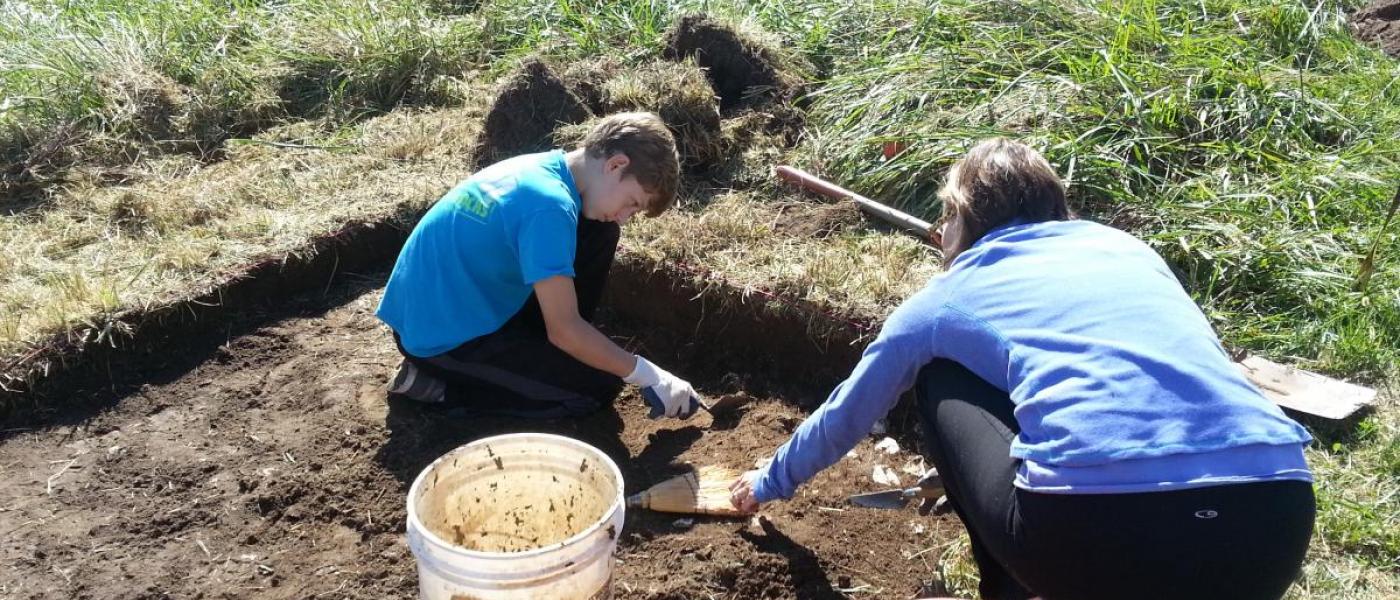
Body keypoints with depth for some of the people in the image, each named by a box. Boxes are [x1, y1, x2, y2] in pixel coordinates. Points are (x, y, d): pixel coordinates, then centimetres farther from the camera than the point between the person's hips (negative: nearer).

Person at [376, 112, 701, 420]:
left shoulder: (539, 168, 1)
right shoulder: (549, 205, -26)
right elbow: (564, 330, -23)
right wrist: (649, 377, -15)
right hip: (442, 338, -9)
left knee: (597, 233, 3)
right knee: (599, 387, -6)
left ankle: (533, 346, 14)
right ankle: (440, 384, -3)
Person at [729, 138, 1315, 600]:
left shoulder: (947, 297, 17)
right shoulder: (1126, 247, 27)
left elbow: (849, 411, 32)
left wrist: (771, 482, 53)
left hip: (1099, 532, -4)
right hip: (1276, 530, 4)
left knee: (939, 382, 22)